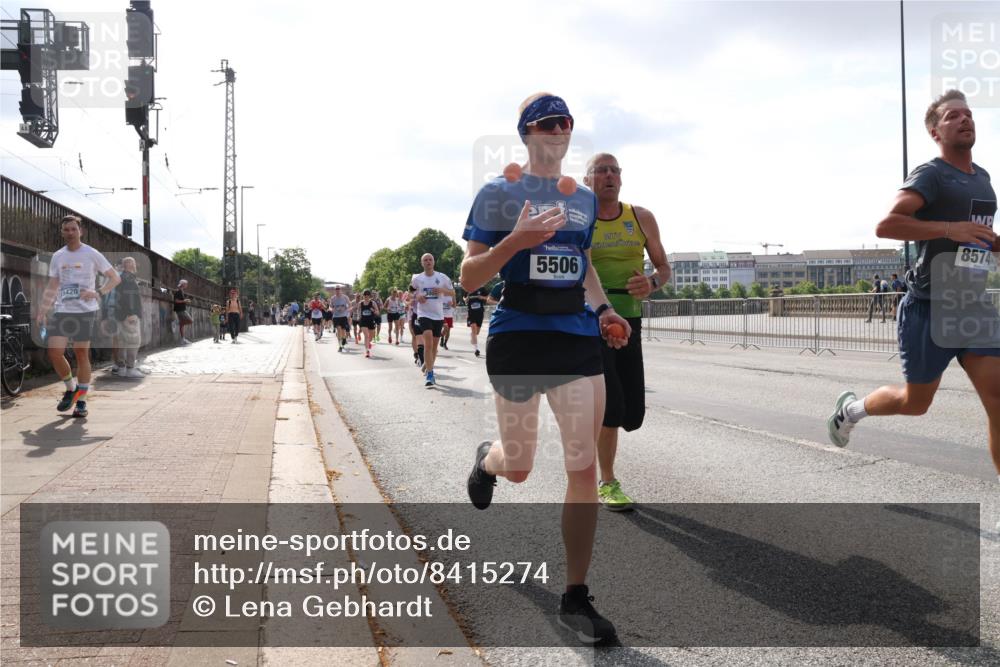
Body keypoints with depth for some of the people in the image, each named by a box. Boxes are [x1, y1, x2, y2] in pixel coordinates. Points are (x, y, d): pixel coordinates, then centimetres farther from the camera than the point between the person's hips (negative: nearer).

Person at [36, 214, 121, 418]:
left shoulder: (92, 254, -1)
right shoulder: (57, 257, 11)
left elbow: (115, 278, 0)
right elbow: (51, 287, 16)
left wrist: (98, 293, -15)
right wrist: (42, 311, 7)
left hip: (85, 311, -3)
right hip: (62, 311, 4)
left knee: (82, 355, -1)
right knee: (54, 353, -8)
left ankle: (81, 401, 9)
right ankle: (71, 388, 16)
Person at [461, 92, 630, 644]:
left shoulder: (584, 199, 13)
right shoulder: (499, 194, -2)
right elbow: (469, 278, -6)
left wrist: (604, 310, 10)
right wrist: (517, 239, -21)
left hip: (578, 336, 4)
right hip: (518, 338, -3)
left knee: (584, 468, -3)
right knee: (518, 470, 9)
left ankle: (575, 598, 8)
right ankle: (487, 460, 50)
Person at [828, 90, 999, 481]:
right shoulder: (931, 175, -10)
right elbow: (885, 225, -24)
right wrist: (949, 229, -28)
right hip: (929, 309, -6)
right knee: (915, 402, 8)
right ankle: (851, 408, 37)